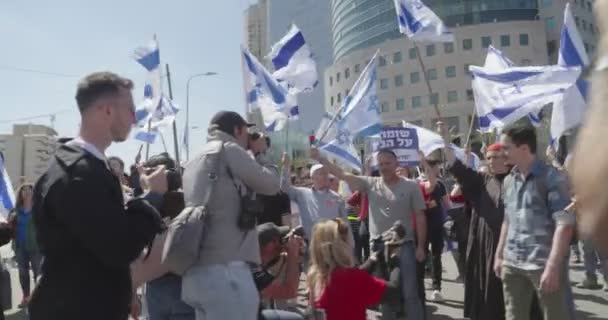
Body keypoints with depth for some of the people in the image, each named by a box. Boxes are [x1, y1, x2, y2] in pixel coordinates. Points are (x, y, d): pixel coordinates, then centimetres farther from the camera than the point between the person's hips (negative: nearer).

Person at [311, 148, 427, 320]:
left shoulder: (411, 186, -4)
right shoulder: (371, 184, 1)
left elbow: (420, 217, -2)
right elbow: (342, 174, -5)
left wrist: (420, 246, -5)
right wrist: (320, 158, -14)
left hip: (404, 246, -3)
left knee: (410, 293, 3)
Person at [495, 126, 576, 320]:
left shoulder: (552, 178, -9)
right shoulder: (508, 180, 10)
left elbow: (565, 223, -15)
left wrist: (553, 266, -21)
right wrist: (499, 255, 14)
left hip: (543, 264, -6)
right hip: (512, 264, 6)